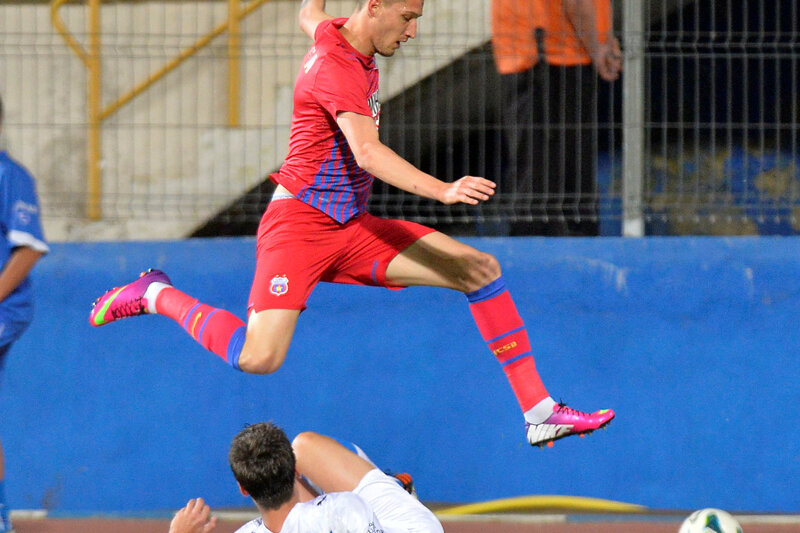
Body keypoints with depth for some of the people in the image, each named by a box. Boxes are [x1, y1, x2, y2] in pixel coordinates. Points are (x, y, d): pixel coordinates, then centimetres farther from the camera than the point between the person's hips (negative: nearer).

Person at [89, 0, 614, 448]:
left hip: (354, 228, 10)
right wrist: (443, 190, -48)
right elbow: (367, 152, -36)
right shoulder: (338, 68, -20)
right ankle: (157, 294, 4)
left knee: (482, 269, -2)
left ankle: (539, 412, 0)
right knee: (260, 358, -24)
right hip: (299, 224, -9)